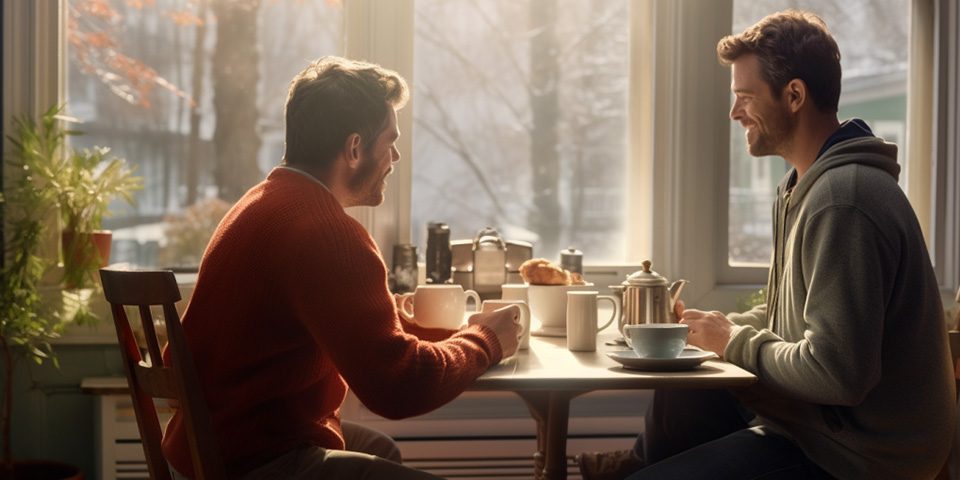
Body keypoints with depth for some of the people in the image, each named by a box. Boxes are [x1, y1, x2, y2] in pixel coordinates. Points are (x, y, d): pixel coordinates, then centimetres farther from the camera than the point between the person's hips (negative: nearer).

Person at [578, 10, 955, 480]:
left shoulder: (843, 202, -24)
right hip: (814, 420, 9)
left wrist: (735, 343, -14)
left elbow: (838, 373, -29)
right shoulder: (807, 185, 10)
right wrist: (720, 327, 0)